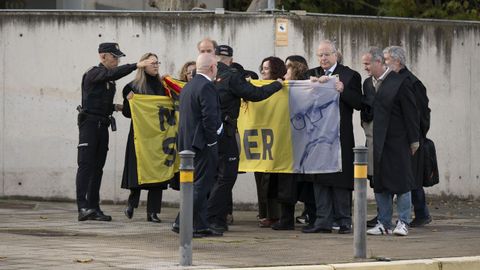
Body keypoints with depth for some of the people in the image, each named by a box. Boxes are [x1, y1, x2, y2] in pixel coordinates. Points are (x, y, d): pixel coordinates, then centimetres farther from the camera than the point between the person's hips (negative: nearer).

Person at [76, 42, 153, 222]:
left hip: (103, 125, 9)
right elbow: (114, 73, -29)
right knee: (86, 165, -13)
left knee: (98, 167, 6)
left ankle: (94, 208, 7)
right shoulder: (93, 74, -9)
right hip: (89, 124, -9)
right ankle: (83, 207, -20)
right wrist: (136, 66, -33)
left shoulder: (110, 79, 18)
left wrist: (114, 107, 8)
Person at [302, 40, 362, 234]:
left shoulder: (350, 75, 2)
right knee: (320, 179, 4)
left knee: (341, 178, 0)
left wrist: (343, 90, -18)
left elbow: (358, 103, -5)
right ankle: (323, 221, 7)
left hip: (340, 136, -4)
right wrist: (315, 82, -16)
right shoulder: (312, 75, 13)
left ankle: (343, 220, 6)